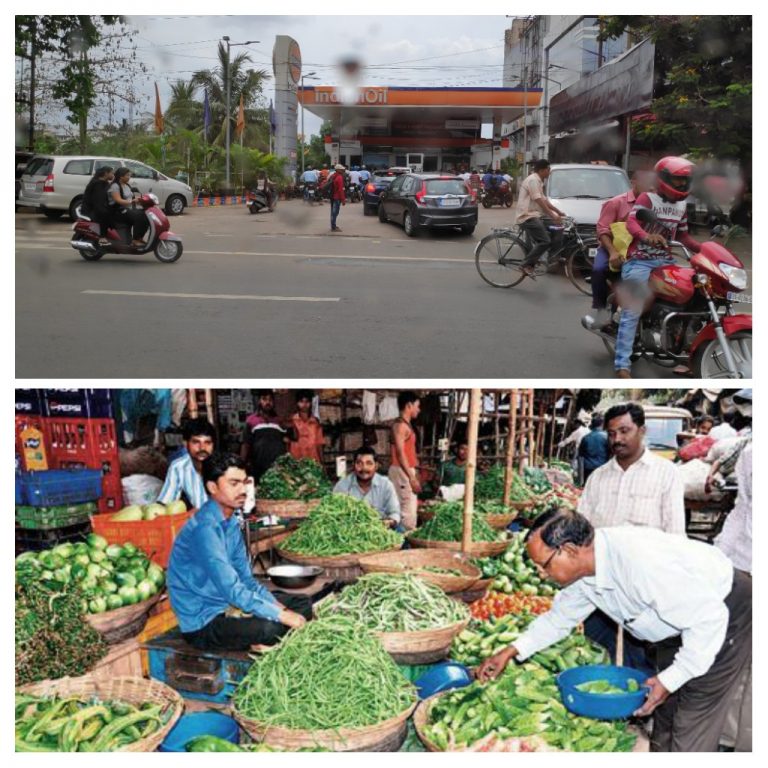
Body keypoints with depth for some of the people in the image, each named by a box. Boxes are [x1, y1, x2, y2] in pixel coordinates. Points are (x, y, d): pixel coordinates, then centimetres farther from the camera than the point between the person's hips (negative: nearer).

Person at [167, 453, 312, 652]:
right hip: (203, 624, -10)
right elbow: (232, 590, -29)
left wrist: (277, 606, -6)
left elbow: (245, 577, 9)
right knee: (272, 628, -33)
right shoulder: (205, 528, -24)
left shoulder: (232, 523, 6)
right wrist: (282, 615, -26)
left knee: (302, 604, 8)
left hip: (228, 605, 10)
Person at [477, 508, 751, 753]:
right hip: (679, 621, 8)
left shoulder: (639, 560, -39)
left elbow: (709, 617, -33)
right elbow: (559, 617, 6)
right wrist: (510, 652, 0)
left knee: (692, 728, -7)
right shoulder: (582, 569, -11)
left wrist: (670, 679, -26)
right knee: (663, 713, 17)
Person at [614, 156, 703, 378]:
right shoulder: (647, 198, -6)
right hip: (640, 261, -7)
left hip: (666, 261, 7)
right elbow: (631, 222, -22)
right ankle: (622, 364, -19)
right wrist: (647, 236, -43)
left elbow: (683, 236, 24)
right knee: (633, 311, -17)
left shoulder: (681, 206, 17)